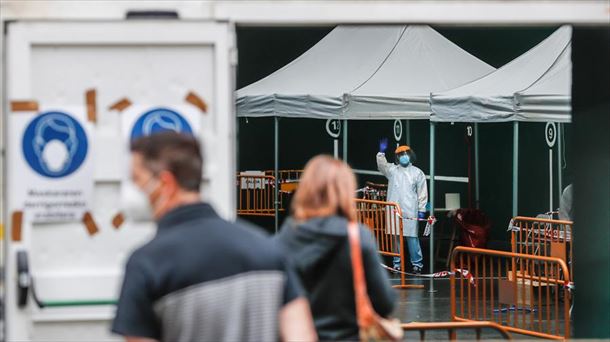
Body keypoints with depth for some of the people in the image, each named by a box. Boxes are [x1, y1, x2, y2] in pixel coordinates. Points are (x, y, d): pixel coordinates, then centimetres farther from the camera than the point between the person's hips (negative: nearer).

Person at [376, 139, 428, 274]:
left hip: (410, 212, -2)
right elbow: (382, 165, -3)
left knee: (412, 238, -5)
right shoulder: (392, 170, 12)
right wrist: (381, 152, -17)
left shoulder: (417, 173, 6)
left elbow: (422, 193, 4)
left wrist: (421, 210, 0)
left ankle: (417, 263, 1)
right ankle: (396, 263, 11)